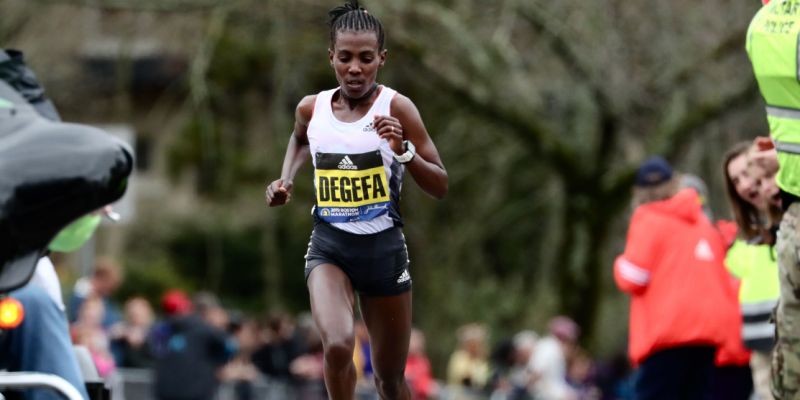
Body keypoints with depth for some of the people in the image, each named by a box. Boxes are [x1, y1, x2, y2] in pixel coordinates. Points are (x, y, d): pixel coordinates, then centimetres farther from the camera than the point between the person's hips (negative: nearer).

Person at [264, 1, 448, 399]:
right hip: (328, 247, 1)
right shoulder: (311, 108, 0)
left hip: (383, 248, -1)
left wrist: (403, 150, -25)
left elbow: (440, 186, -9)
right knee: (338, 344, -27)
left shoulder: (396, 108, -10)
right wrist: (285, 180, 10)